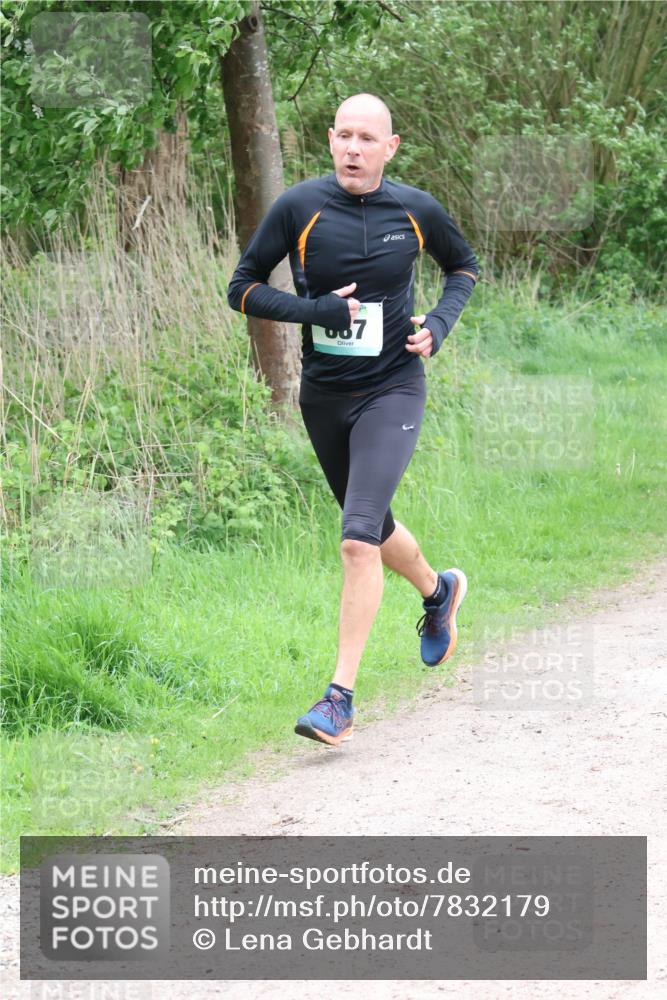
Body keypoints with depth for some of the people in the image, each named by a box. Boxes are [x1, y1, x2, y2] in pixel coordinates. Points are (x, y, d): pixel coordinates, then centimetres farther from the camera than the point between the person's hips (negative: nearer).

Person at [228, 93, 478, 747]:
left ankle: (341, 697, -14)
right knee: (370, 526, 19)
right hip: (323, 395, 3)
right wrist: (318, 311, -17)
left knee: (359, 537, -17)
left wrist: (439, 324, -3)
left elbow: (464, 267, 16)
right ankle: (438, 590, 53)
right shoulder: (298, 208, -7)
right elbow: (242, 289, -3)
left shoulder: (417, 210, -3)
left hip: (392, 390, -2)